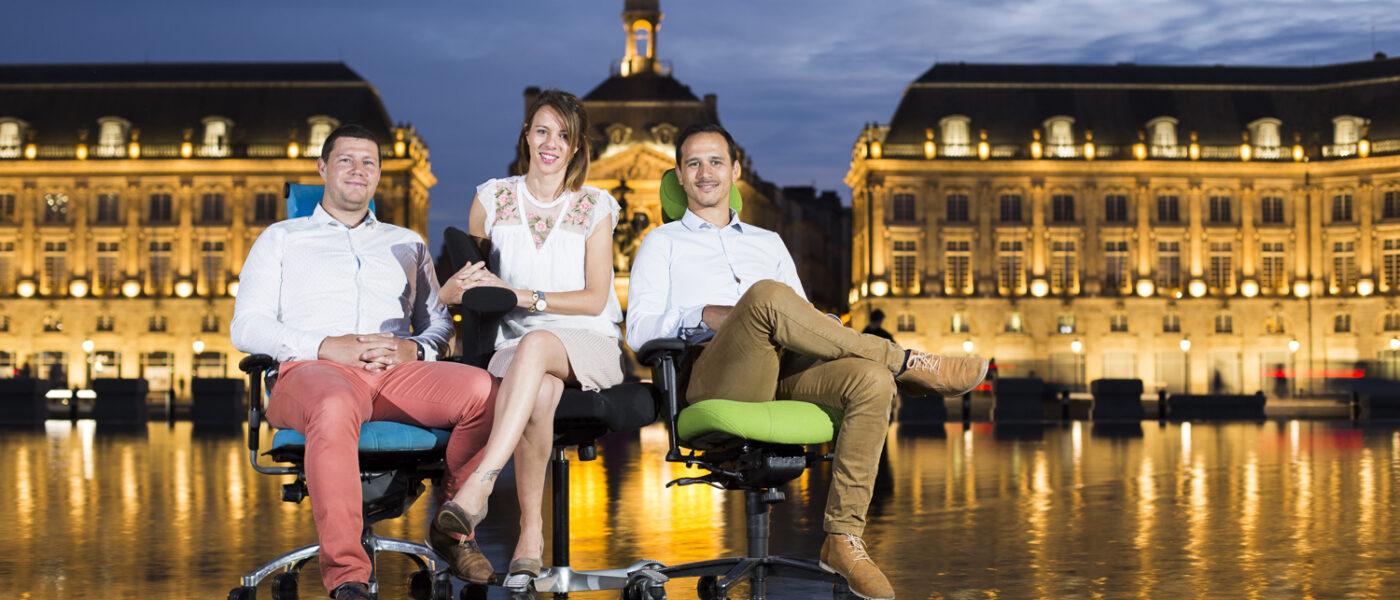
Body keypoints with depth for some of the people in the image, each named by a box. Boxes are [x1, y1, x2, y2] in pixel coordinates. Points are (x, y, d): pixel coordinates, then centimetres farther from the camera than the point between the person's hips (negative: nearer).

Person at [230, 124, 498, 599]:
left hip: (398, 371, 3)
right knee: (335, 408, -42)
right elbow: (246, 327, 9)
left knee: (483, 391, -29)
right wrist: (326, 346, -8)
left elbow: (441, 324, 22)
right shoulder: (282, 239, 22)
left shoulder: (407, 244, 31)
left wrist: (413, 349, -4)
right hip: (312, 370, -3)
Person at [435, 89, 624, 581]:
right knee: (538, 398, -37)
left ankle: (477, 487, -49)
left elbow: (594, 299, 1)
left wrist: (521, 295, -12)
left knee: (535, 343, -39)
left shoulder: (595, 207, 9)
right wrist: (459, 286, -8)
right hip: (516, 344, 1)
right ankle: (530, 533, -30)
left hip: (588, 343, -1)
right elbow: (468, 282, 18)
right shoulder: (492, 199, 13)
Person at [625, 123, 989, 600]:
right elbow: (639, 330, 7)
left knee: (871, 379, -28)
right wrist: (705, 315, -11)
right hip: (715, 377, -4)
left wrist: (828, 329, 0)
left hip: (784, 375, 4)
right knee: (766, 294, -35)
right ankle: (908, 363, -22)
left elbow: (804, 320, 26)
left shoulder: (769, 243, 33)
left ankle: (843, 538, -24)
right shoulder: (664, 243, 21)